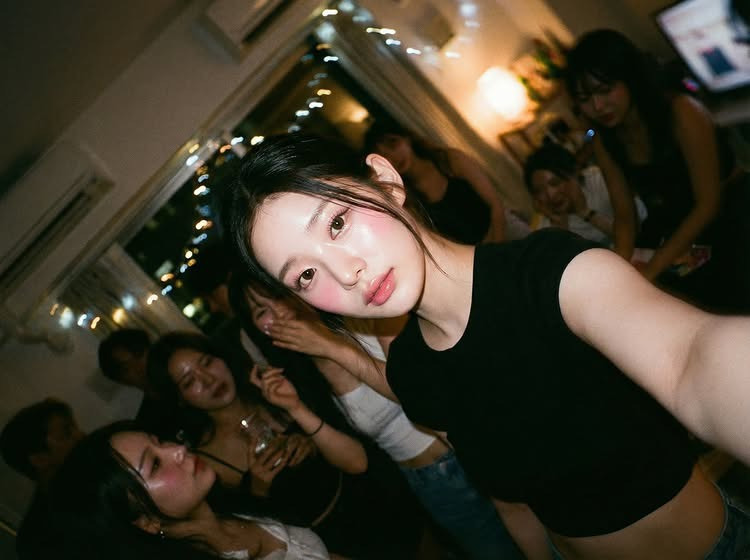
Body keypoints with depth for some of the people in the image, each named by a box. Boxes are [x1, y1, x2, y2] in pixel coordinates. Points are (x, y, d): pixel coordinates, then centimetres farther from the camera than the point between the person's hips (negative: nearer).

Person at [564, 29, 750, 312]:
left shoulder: (682, 113, -24)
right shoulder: (605, 140, -6)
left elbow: (709, 204, -23)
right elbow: (624, 214, -3)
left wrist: (651, 269, -29)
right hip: (673, 222, 5)